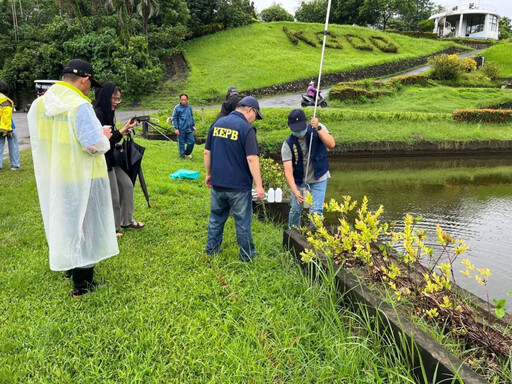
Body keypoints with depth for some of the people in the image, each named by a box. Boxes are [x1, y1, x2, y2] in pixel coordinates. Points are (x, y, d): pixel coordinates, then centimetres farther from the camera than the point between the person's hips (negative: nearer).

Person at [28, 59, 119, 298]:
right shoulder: (79, 105, -21)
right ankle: (82, 282, 14)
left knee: (61, 222, 22)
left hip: (50, 178, 7)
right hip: (80, 179, -7)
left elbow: (38, 138, 12)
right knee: (82, 226, 5)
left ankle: (69, 266, 39)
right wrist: (104, 135, -4)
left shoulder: (39, 103, 3)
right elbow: (95, 144, -23)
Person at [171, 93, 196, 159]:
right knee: (181, 143, 3)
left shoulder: (189, 107, 6)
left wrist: (193, 125, 16)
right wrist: (176, 128, -11)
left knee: (192, 141, 5)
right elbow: (174, 118, -5)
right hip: (181, 129, -4)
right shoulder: (177, 108, -8)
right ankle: (182, 155, 19)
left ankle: (188, 153, 29)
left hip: (189, 129, 4)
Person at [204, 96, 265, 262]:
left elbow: (207, 152, 10)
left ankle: (211, 248, 31)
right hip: (239, 186, -5)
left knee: (216, 217, 21)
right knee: (243, 221, 8)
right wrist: (259, 185, -17)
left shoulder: (217, 123, 6)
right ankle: (247, 255, 19)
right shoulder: (246, 128, -14)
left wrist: (209, 174, 19)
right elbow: (252, 159, -20)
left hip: (217, 183, 6)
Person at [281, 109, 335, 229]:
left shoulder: (318, 129, -14)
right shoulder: (288, 145, -17)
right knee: (295, 210, 7)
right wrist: (295, 191, -36)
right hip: (299, 180, 1)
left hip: (319, 178, -1)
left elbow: (331, 145, -29)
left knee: (316, 211, -8)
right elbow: (288, 170, -24)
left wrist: (318, 128, -40)